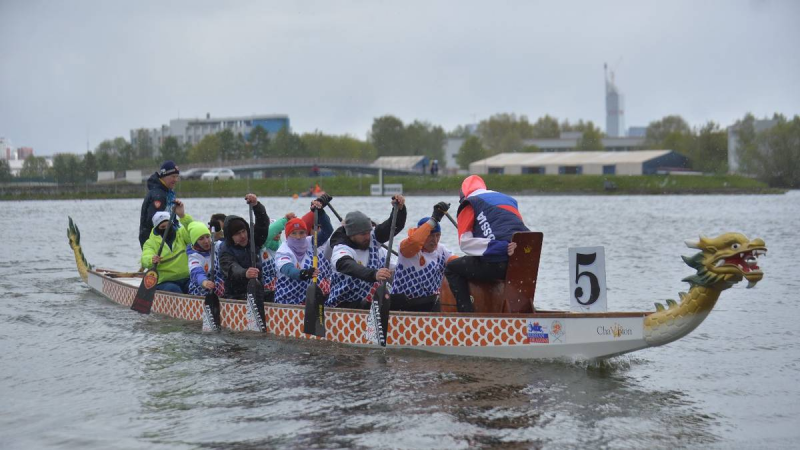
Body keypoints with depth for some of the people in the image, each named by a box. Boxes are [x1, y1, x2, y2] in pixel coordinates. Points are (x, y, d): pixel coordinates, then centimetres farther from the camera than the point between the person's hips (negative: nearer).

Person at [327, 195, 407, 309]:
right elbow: (348, 266, -40)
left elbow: (395, 226, -4)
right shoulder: (340, 250, -19)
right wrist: (373, 274, -58)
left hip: (367, 304, 6)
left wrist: (400, 208, -26)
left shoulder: (372, 238, 1)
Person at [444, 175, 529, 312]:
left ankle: (467, 313, 1)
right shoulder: (509, 200, 28)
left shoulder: (469, 204, 11)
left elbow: (464, 242, 0)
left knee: (452, 269, 17)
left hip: (495, 265, -6)